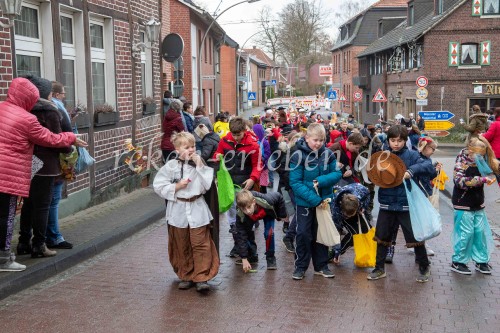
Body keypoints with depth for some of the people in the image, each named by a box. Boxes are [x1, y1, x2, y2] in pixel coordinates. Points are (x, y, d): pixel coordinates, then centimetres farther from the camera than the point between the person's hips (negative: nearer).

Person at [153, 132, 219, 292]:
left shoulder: (200, 163, 1)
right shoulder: (171, 166, -3)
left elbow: (208, 184, -9)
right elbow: (159, 186, -4)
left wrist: (200, 166, -13)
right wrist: (177, 186, -14)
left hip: (197, 209, 0)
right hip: (178, 211, 1)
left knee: (200, 244, -3)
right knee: (182, 247, 12)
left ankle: (201, 278, 2)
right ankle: (186, 276, 25)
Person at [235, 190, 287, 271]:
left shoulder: (266, 201, -43)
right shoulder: (241, 216, -38)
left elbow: (278, 197, -20)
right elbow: (241, 237, -33)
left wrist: (282, 215, -13)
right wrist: (244, 259, -35)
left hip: (268, 213, -1)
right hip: (251, 218, 2)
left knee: (269, 233, -22)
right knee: (242, 233, -13)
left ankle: (270, 258, -1)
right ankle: (251, 256, 9)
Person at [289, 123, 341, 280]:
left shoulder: (328, 154, -4)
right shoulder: (298, 156, -15)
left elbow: (337, 174, -5)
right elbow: (295, 182, -19)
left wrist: (321, 181, -24)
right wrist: (314, 199, -25)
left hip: (324, 200, 4)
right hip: (304, 202, -3)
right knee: (304, 233, 1)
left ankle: (321, 266, 25)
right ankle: (301, 266, 16)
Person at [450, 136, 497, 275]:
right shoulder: (462, 163, -14)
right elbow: (459, 180, -28)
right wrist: (482, 179, -31)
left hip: (478, 204, 6)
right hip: (463, 205, -6)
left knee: (481, 232, 9)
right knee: (465, 233, -2)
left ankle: (481, 261, 23)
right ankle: (458, 262, 12)